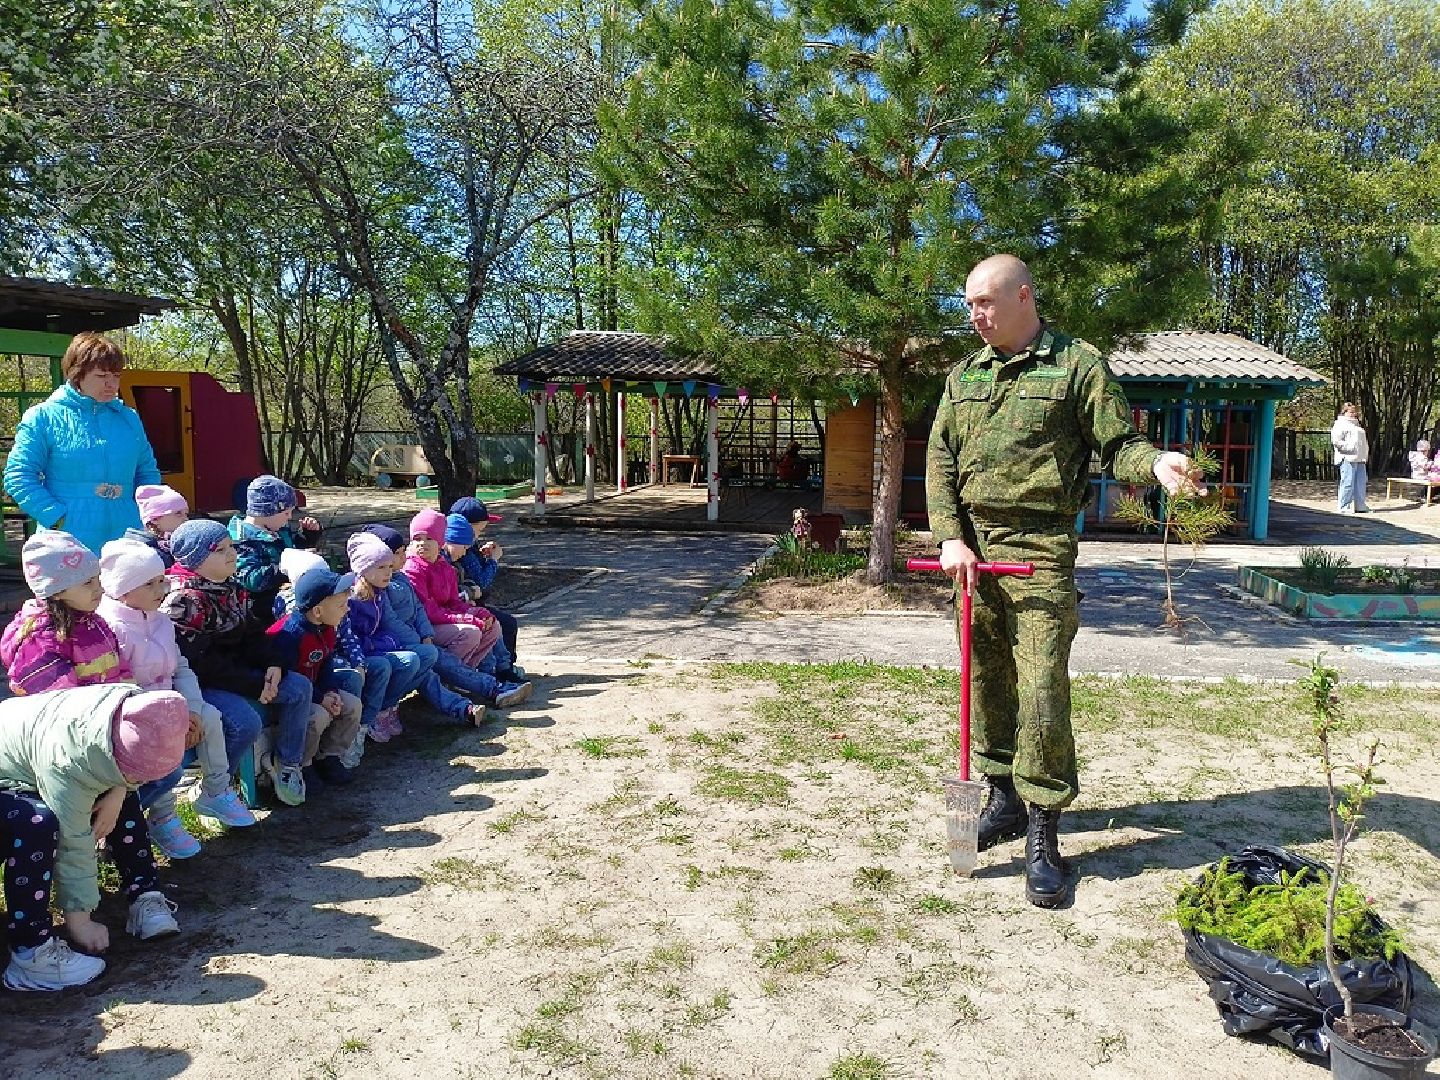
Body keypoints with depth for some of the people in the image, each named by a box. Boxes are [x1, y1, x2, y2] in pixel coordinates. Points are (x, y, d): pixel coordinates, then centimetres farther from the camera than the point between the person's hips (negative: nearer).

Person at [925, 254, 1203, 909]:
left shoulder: (1077, 365, 0)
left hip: (1040, 549, -5)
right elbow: (940, 460, 10)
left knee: (1041, 688, -7)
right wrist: (950, 538, -2)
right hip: (972, 544, 5)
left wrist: (1154, 463, -24)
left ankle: (1042, 835, 3)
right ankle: (1005, 799, 27)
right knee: (987, 679, 11)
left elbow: (1116, 444, -1)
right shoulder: (964, 376, 14)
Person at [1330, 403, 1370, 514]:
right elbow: (1335, 441, -15)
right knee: (1348, 483, -9)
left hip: (1360, 459, 9)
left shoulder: (1357, 424, 26)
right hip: (1347, 459, -9)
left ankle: (1360, 506, 13)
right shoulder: (1340, 424, -2)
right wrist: (1350, 447, -18)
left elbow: (1363, 441, 34)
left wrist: (1366, 453, 19)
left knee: (1360, 483, 8)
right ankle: (1344, 507, -5)